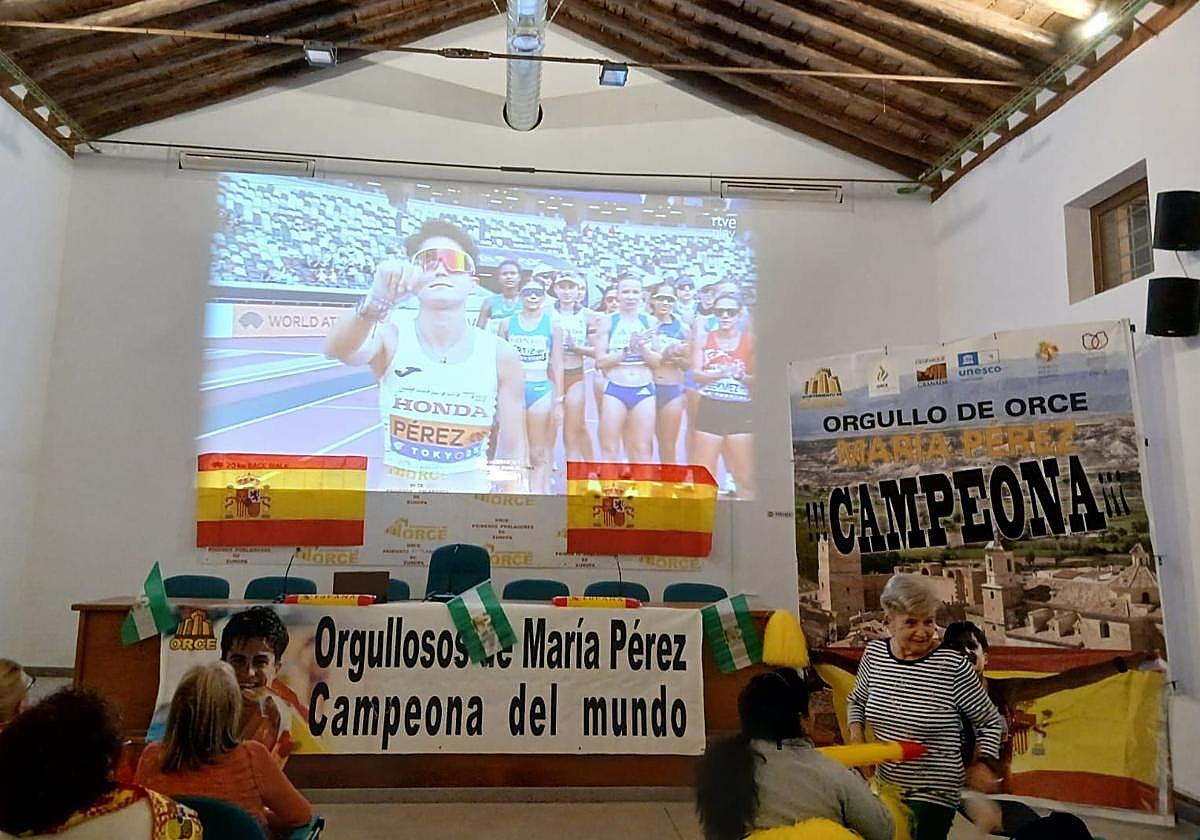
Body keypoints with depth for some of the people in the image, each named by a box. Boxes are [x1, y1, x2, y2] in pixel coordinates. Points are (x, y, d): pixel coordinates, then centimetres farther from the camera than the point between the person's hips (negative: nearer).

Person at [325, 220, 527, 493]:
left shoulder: (500, 355, -8)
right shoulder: (392, 339, -9)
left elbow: (513, 452, -1)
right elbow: (337, 351, -32)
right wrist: (377, 300, -49)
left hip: (470, 491, 1)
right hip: (396, 488, 0)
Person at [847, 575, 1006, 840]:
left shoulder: (952, 665, -19)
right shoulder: (874, 653, -6)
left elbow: (991, 721, -4)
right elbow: (857, 701, 13)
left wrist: (983, 764, -16)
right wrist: (857, 734, -3)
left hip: (934, 793, -5)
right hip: (884, 786, 5)